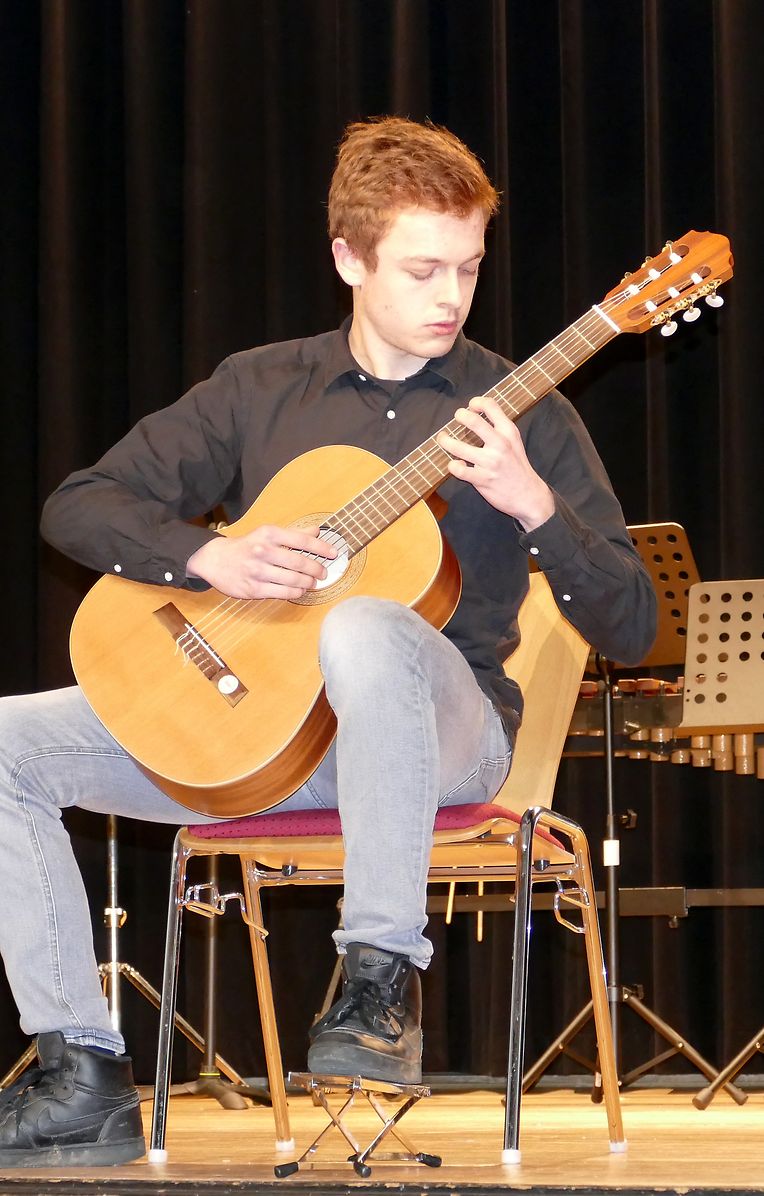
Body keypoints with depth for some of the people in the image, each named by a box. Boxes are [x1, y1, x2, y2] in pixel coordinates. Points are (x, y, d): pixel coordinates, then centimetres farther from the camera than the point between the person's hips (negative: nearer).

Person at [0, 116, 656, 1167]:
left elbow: (629, 629, -2)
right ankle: (85, 1083, -12)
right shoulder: (259, 389, 10)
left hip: (444, 731, -4)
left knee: (362, 631, -41)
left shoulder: (522, 417, 3)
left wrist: (532, 505, -19)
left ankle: (384, 977, -33)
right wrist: (210, 557, -11)